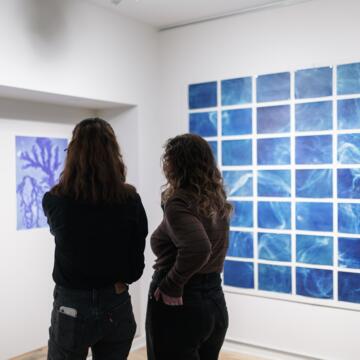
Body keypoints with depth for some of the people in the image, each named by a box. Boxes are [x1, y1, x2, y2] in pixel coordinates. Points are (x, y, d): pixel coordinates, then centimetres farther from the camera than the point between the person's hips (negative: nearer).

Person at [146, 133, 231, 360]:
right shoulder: (216, 200, 5)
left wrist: (171, 286, -22)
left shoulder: (178, 203, -19)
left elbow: (199, 248, -33)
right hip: (215, 300, 8)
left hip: (178, 305, -7)